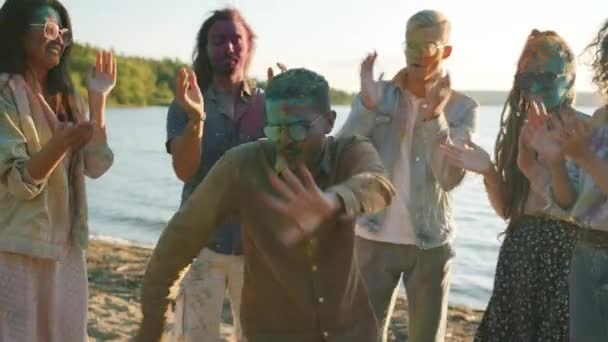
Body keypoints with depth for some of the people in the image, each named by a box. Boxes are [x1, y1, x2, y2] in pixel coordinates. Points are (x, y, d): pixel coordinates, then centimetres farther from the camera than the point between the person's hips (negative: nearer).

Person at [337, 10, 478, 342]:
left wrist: (434, 118, -27)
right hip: (374, 237, 0)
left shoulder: (462, 108, -3)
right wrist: (368, 105, -26)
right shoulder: (376, 95, -1)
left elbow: (451, 178, -15)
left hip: (431, 242, 0)